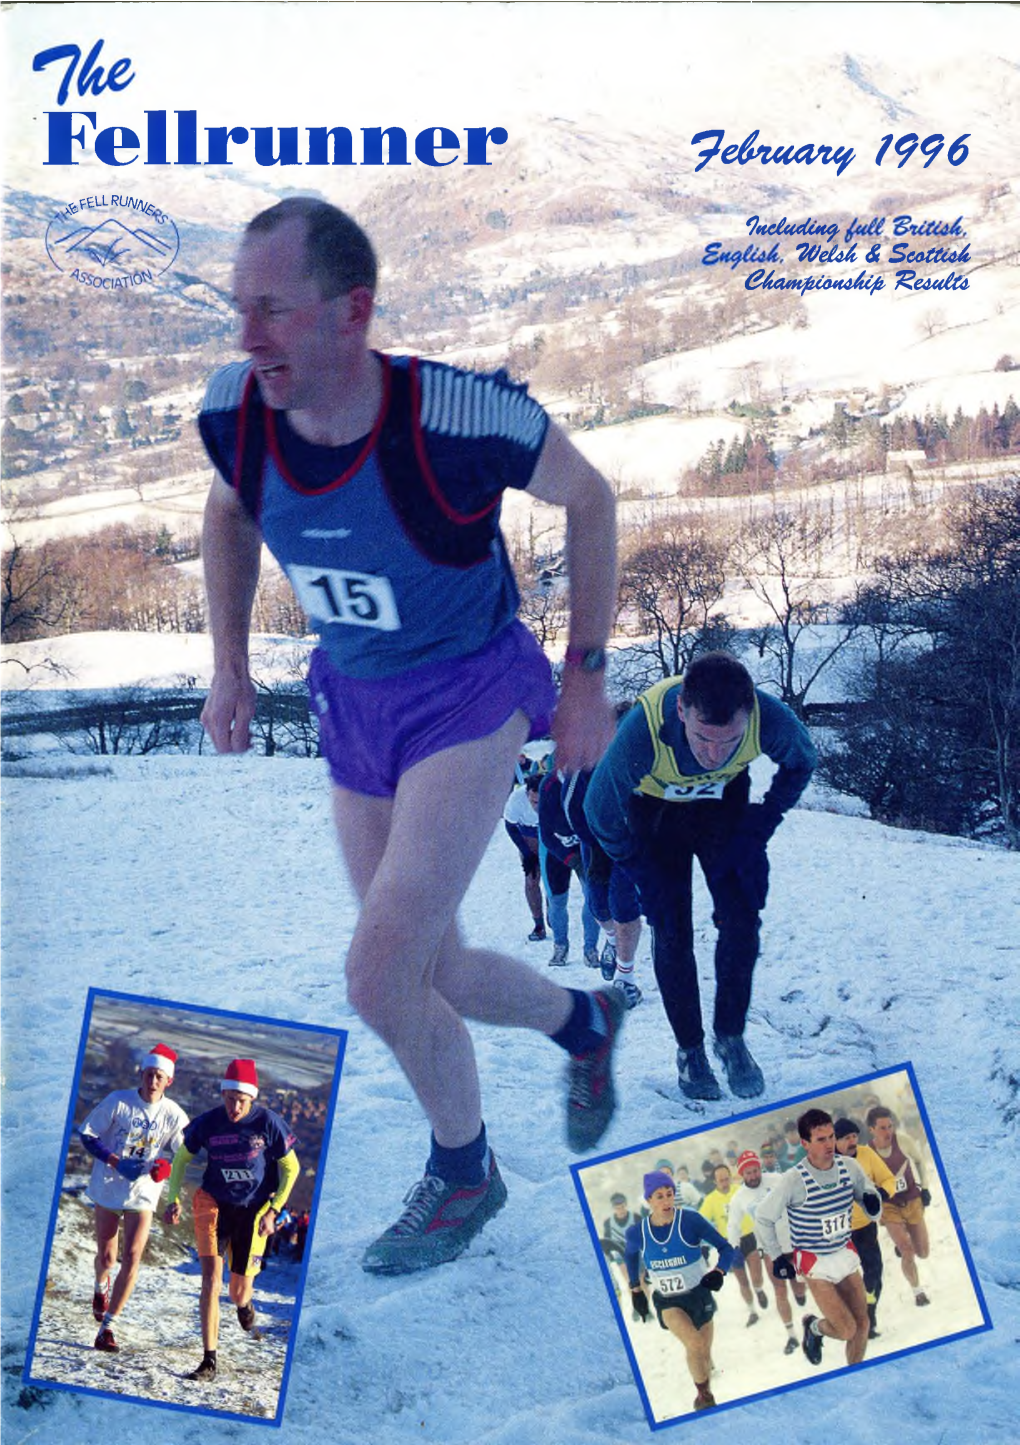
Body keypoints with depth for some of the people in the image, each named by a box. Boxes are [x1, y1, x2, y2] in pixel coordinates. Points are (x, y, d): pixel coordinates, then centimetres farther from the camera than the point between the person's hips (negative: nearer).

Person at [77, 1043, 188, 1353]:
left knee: (132, 1257, -12)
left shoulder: (173, 1114, -6)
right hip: (108, 1189, 0)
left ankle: (107, 1327, -3)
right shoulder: (118, 1101, -10)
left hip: (143, 1193, 0)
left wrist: (166, 1165, -20)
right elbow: (87, 1135, -6)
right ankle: (101, 1286, 46)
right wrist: (115, 1162, -19)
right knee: (106, 1258, 8)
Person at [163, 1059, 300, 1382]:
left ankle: (245, 1306, 46)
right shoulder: (208, 1122, -10)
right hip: (214, 1204, 1)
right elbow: (181, 1159, 8)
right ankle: (209, 1361, -9)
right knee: (211, 1280, -15)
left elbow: (291, 1168, -3)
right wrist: (174, 1200, -3)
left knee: (239, 1292, 6)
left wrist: (273, 1210, -9)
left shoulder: (268, 1122, -14)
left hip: (253, 1210, -1)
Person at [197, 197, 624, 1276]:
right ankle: (585, 1021, 45)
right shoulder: (233, 411, -15)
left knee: (379, 975, -15)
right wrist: (229, 663, 3)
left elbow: (587, 498, -9)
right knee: (432, 973, 13)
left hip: (470, 691, -5)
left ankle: (463, 1172, 15)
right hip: (351, 699, 6)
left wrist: (587, 679, -7)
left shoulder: (461, 415, -29)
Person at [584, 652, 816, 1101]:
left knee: (741, 919, -10)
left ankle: (731, 1036, 9)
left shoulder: (771, 719, -37)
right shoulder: (641, 733, -43)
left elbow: (801, 763, -9)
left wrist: (756, 832, -14)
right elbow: (601, 811, -22)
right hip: (656, 806, -1)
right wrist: (647, 876, -18)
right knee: (671, 932, -7)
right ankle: (689, 1049, 10)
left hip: (725, 801, 2)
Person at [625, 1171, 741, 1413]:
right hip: (666, 1300, 0)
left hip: (698, 1294, 0)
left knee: (704, 1353, 8)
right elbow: (631, 1255, 14)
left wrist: (718, 1272, -31)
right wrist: (636, 1290, 15)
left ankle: (706, 1392, 40)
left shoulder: (690, 1220, -18)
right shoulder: (637, 1232, -10)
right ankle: (703, 1393, 2)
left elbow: (726, 1248, -14)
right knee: (693, 1344, -23)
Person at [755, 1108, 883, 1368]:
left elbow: (874, 1212, 3)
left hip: (845, 1253, 4)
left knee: (861, 1323, 4)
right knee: (846, 1330, -9)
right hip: (813, 1261, -4)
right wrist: (776, 1257, -6)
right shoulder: (794, 1180, -20)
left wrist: (873, 1202, -20)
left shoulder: (849, 1167, -8)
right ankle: (814, 1328, 24)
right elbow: (762, 1218, -7)